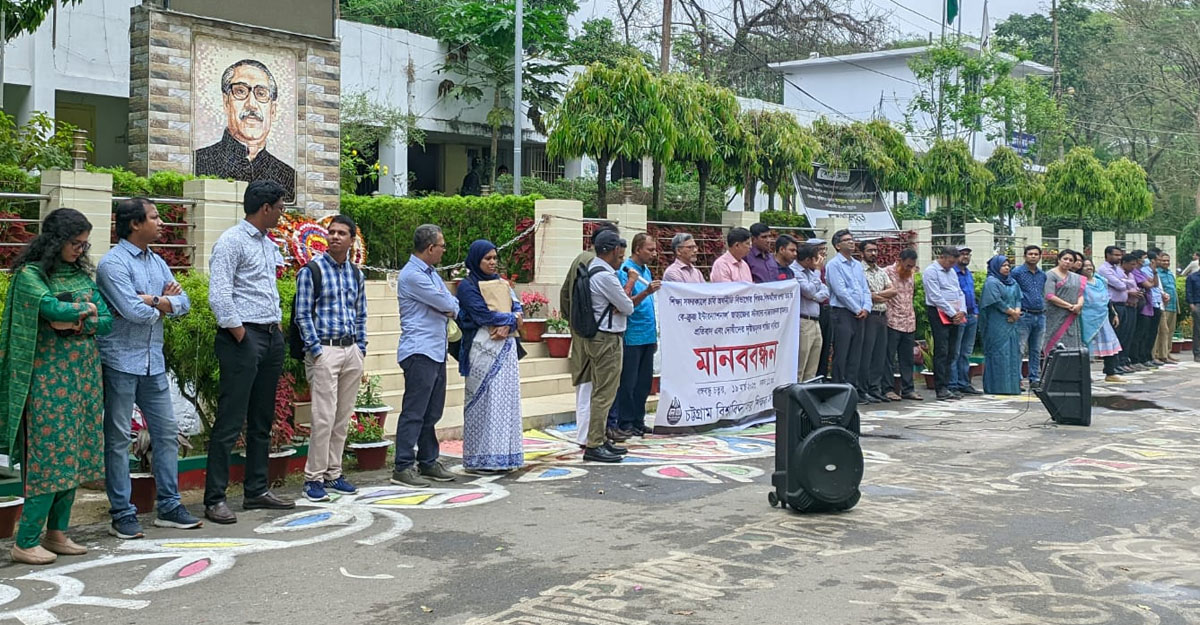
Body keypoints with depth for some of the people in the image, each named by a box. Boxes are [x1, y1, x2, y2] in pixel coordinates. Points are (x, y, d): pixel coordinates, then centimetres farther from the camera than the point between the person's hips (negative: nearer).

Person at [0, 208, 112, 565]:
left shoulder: (82, 275, 12)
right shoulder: (30, 275, -7)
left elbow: (106, 322, 6)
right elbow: (55, 308, -23)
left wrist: (76, 324, -10)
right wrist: (85, 309, -5)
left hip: (84, 378, 7)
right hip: (50, 380, -7)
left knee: (75, 455, 8)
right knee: (50, 456, -8)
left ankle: (57, 533, 17)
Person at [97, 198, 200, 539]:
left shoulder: (157, 263, 12)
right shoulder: (113, 263, -11)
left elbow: (183, 302, 6)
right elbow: (135, 312, -21)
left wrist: (154, 301, -12)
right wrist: (164, 302, -3)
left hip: (154, 363, 8)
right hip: (121, 361, -7)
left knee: (167, 432, 10)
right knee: (119, 438, 1)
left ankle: (169, 505, 19)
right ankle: (122, 514, 9)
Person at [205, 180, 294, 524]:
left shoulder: (269, 245, 17)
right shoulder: (232, 242, -10)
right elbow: (219, 296, -17)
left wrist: (278, 326, 12)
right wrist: (240, 335, -15)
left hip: (271, 338, 9)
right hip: (243, 338, -9)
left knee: (262, 421, 13)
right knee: (231, 422, -7)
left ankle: (257, 490, 22)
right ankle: (214, 499, -3)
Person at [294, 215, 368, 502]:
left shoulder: (356, 273, 13)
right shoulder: (311, 270, -3)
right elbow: (303, 315, -6)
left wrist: (361, 350, 10)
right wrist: (316, 351, -12)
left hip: (352, 351, 6)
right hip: (324, 350, -6)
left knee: (343, 417, 9)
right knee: (324, 417, -9)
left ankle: (333, 473, 18)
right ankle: (314, 478, 0)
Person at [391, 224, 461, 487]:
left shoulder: (431, 273, 18)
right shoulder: (412, 275, -14)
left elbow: (453, 305, 16)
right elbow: (448, 305, -12)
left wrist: (448, 308, -6)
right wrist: (450, 307, 9)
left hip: (436, 352, 10)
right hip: (419, 352, -10)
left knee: (432, 412, 14)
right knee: (414, 412, -8)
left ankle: (428, 462, 22)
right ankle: (403, 468, -4)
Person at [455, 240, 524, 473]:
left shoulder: (501, 283, 18)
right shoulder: (467, 286, -2)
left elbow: (517, 309, 9)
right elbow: (482, 314, -14)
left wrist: (508, 326, -12)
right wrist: (510, 318, -4)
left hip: (506, 348, 6)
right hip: (483, 349, -6)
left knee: (506, 399, 5)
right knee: (485, 401, -6)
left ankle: (503, 455, 10)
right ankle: (482, 459, -2)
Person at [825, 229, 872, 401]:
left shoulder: (857, 265, 17)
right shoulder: (834, 265, -6)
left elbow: (865, 289, 14)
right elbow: (841, 291, -13)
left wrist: (866, 308, -2)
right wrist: (857, 309, -11)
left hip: (860, 315, 7)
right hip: (842, 314, -7)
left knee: (855, 356, 9)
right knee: (841, 355, -5)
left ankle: (855, 389, 13)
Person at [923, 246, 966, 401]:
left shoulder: (951, 271, 20)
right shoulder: (931, 271, -7)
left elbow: (960, 292, 19)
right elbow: (936, 297, -14)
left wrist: (962, 311, 2)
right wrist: (953, 313, -12)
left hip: (955, 316, 8)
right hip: (939, 314, -8)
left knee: (950, 352, 7)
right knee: (941, 352, -10)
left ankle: (947, 386, 11)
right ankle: (941, 389, -10)